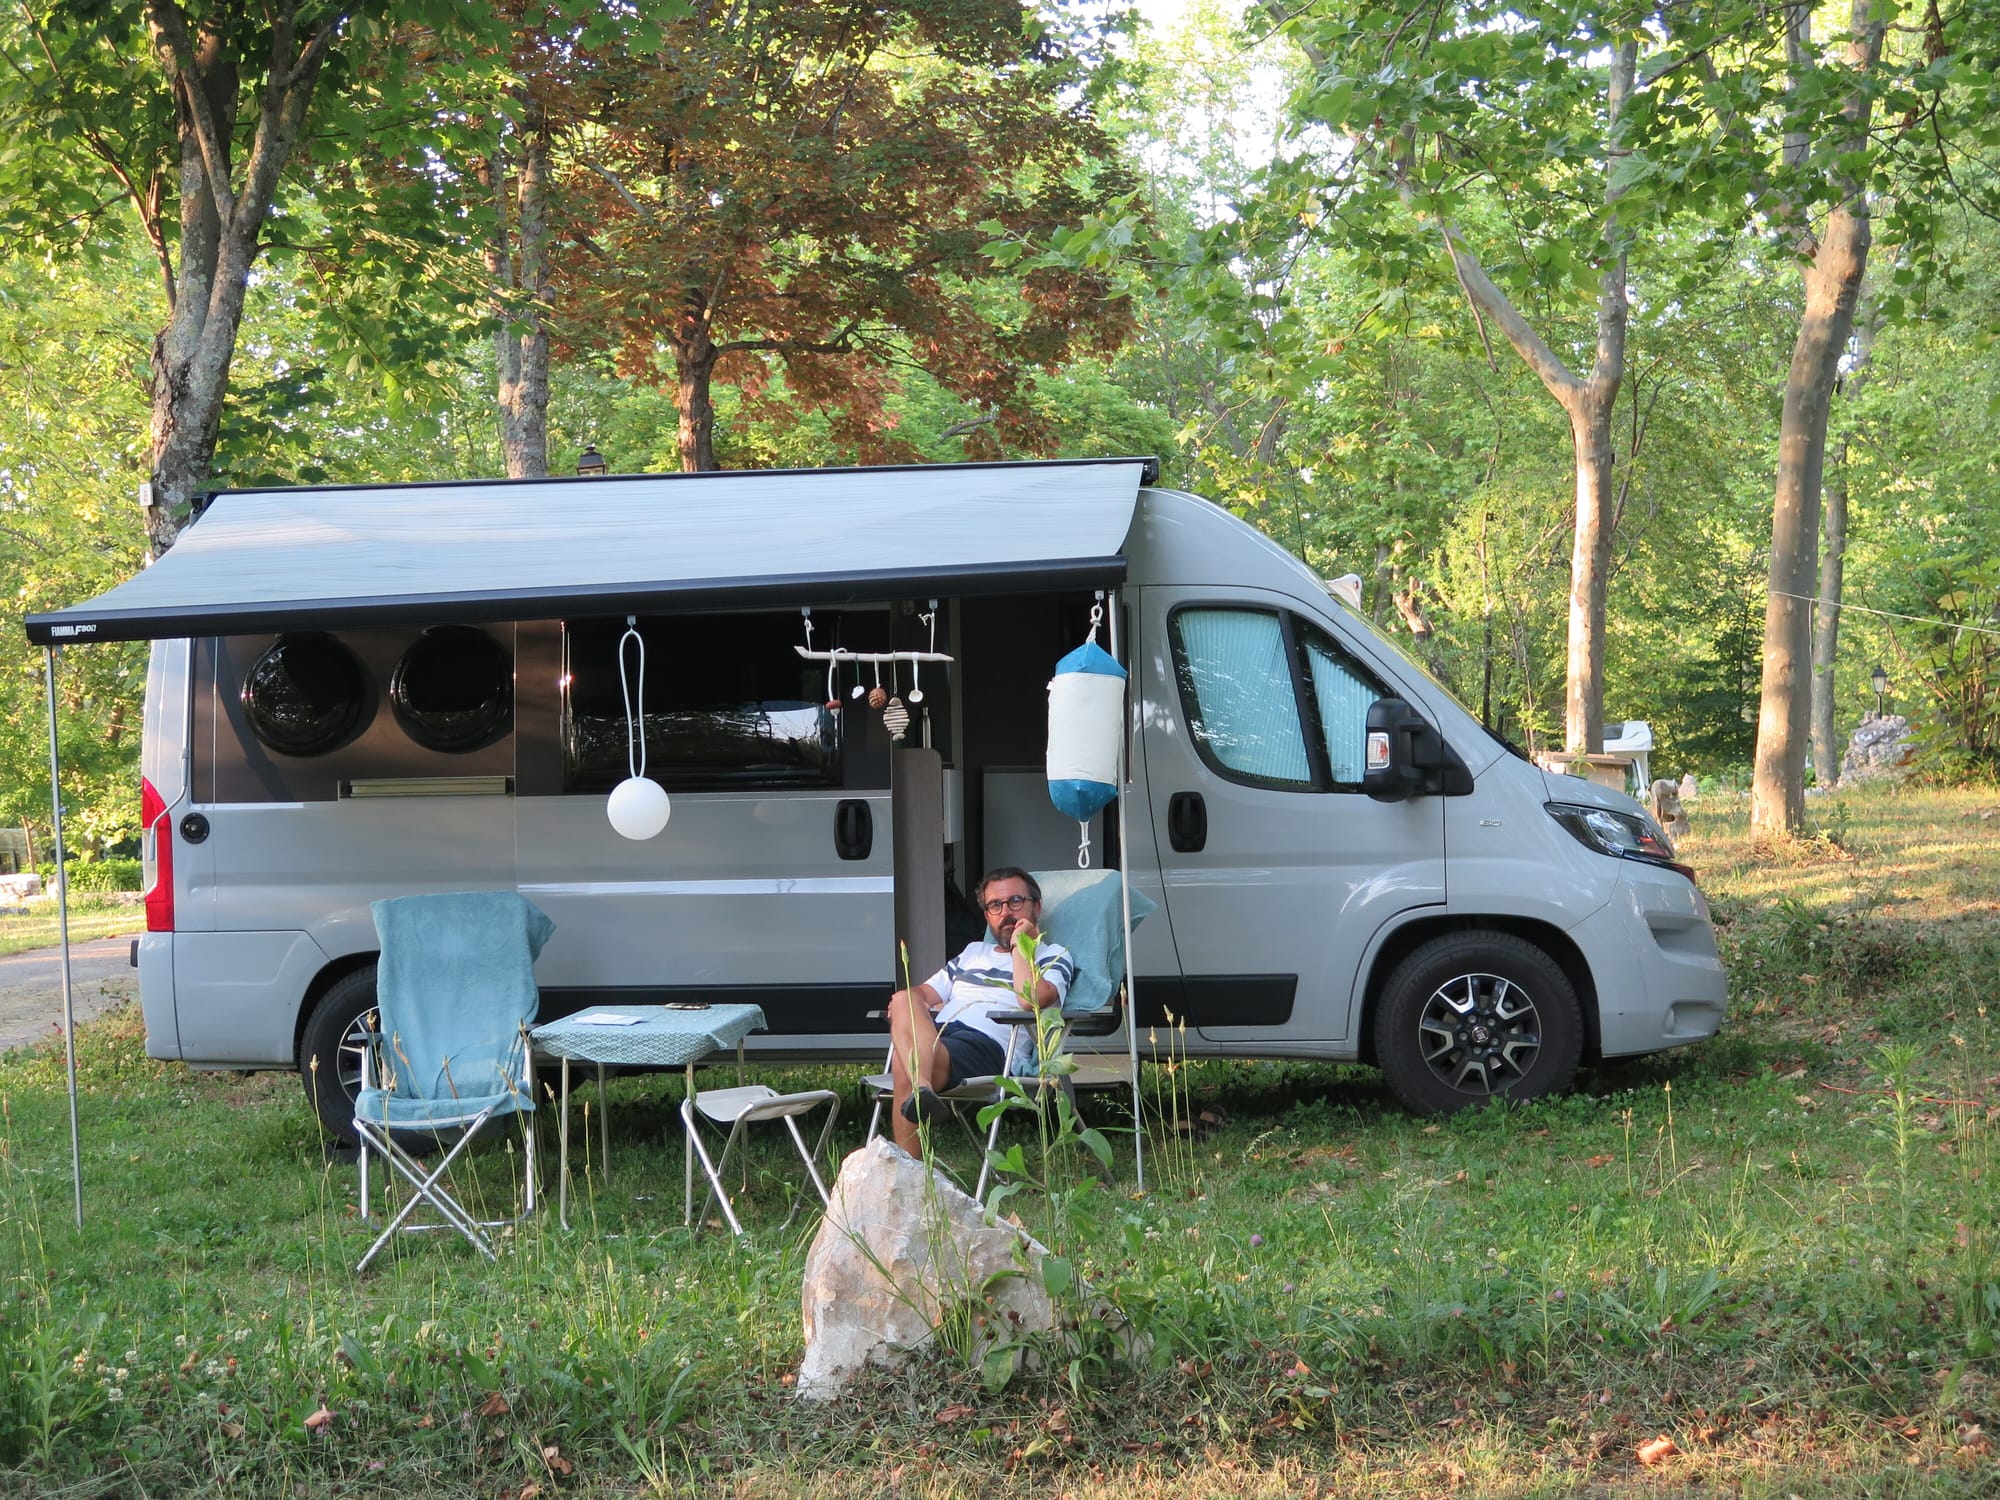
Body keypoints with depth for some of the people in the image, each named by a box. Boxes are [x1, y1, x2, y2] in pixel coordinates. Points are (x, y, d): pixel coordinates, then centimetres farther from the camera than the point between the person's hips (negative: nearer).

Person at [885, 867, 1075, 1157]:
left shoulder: (1054, 956, 19)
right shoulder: (973, 952, 40)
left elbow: (1033, 999, -4)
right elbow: (925, 992, 35)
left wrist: (1020, 944, 6)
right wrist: (911, 1005, 9)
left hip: (988, 1044, -5)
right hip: (935, 1033, 5)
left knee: (905, 1062, -37)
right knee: (904, 1000, -35)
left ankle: (907, 1166, -51)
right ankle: (922, 1088, -60)